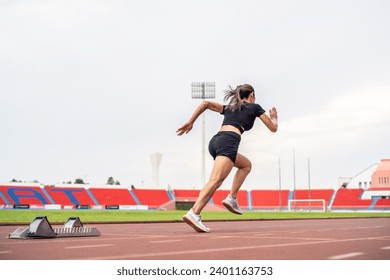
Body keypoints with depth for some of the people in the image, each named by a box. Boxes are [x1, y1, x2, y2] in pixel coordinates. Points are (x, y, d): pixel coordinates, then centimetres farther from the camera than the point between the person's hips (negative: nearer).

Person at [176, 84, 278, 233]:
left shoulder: (229, 108, 32)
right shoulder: (255, 107, 20)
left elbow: (205, 103, 21)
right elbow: (273, 128, 24)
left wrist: (190, 122, 19)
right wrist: (274, 118, 47)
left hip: (215, 141, 7)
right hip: (228, 142, -7)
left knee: (246, 165, 27)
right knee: (216, 180, -21)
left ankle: (232, 198, 13)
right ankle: (194, 213, -38)